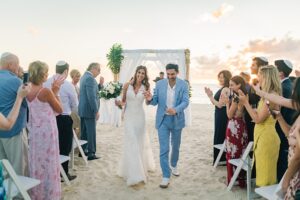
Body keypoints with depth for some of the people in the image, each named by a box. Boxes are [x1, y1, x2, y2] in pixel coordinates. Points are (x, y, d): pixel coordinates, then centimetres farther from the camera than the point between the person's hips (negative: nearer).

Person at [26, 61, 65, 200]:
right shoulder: (46, 91, -20)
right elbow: (59, 110, -9)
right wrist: (55, 91, -6)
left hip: (34, 131, 7)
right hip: (47, 131, -7)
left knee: (36, 162, 18)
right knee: (48, 163, 6)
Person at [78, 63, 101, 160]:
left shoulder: (84, 76, 14)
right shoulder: (90, 78, -18)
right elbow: (91, 96, -24)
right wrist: (96, 111, -20)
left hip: (83, 109, 10)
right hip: (89, 110, -10)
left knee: (84, 131, 17)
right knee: (91, 132, -1)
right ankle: (91, 153, 6)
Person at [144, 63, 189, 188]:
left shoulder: (183, 84, -8)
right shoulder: (159, 84, -5)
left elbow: (185, 102, -15)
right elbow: (155, 102, -1)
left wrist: (176, 110, -35)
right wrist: (150, 99, -25)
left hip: (177, 119, 1)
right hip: (163, 120, 0)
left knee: (175, 146, 20)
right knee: (164, 149, -3)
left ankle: (173, 165, 47)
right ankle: (166, 176, 8)